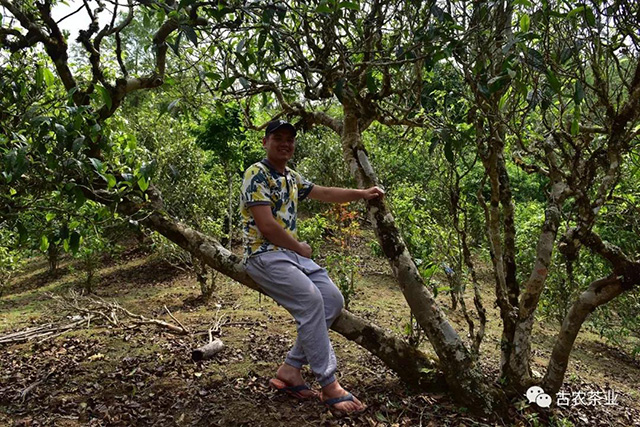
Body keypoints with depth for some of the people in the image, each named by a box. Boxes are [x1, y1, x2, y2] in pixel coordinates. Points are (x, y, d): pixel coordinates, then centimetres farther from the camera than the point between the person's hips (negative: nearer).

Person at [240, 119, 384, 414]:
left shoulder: (291, 177, 15)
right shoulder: (257, 174, -13)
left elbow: (324, 193, 25)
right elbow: (267, 227, -20)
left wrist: (362, 194, 18)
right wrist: (300, 248, -7)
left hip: (292, 253, 9)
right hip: (264, 255, -9)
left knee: (333, 299, -1)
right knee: (310, 300, -25)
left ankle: (291, 369, 1)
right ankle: (328, 385, -15)